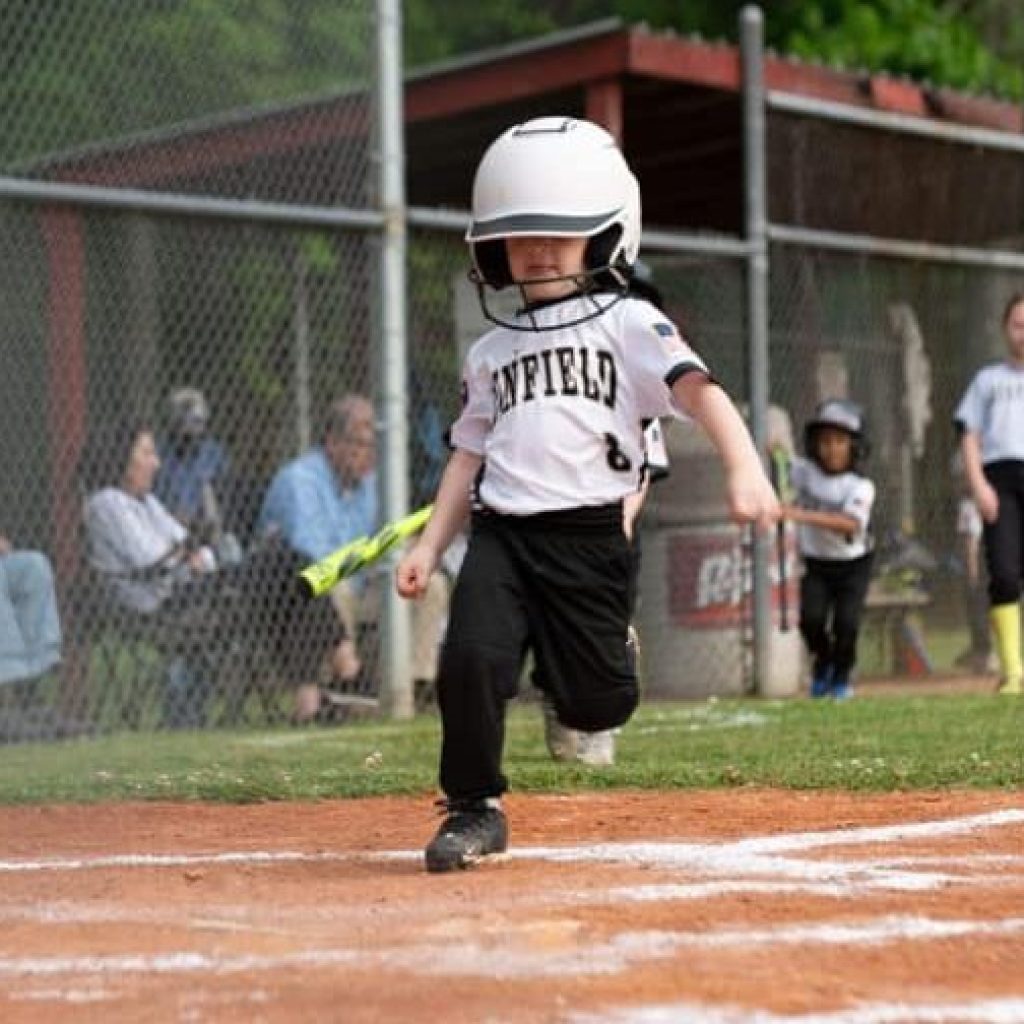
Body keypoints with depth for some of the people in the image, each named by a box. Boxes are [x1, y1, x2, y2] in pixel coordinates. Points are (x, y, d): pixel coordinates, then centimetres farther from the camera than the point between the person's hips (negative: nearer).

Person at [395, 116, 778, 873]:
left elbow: (696, 389, -12)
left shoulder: (628, 323, 2)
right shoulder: (491, 351, 17)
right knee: (471, 656, -21)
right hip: (501, 534, 3)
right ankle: (475, 808, -1)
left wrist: (744, 468, -29)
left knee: (598, 705, -3)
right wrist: (430, 546, 12)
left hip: (591, 536, -3)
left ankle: (583, 663, 35)